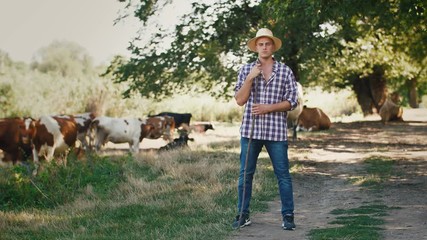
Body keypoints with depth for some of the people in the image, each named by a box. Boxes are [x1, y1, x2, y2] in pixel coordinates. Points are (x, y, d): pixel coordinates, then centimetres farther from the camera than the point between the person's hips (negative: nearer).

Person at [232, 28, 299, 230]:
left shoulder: (285, 71, 3)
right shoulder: (246, 70, 6)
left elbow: (291, 102, -1)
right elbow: (239, 100, -1)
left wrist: (268, 108, -13)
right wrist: (250, 78, -13)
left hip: (276, 131, -1)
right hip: (250, 130, 1)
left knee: (283, 175, 1)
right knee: (245, 174, 4)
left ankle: (288, 215, 9)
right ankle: (243, 215, 13)